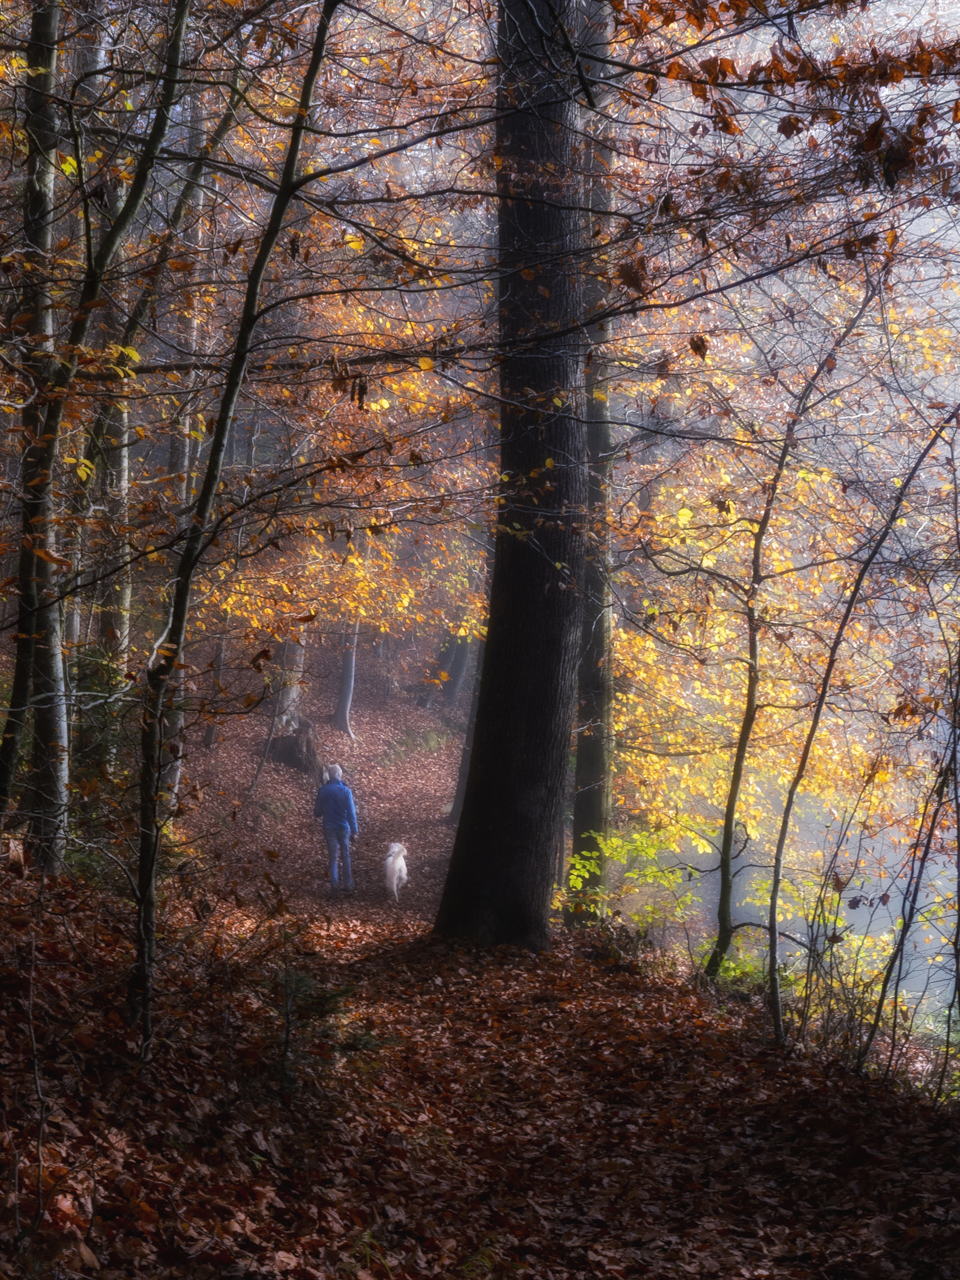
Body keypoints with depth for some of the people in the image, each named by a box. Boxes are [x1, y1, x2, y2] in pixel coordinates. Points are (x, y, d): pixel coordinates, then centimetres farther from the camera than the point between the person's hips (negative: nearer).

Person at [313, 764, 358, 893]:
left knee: (333, 856, 9)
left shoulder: (323, 790, -7)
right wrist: (354, 829, -4)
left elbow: (317, 811, 2)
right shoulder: (346, 791, -12)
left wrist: (317, 814, 25)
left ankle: (335, 885, 7)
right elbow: (351, 812, -12)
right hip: (344, 828, -1)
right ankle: (348, 885, 15)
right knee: (345, 856, 12)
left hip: (329, 828, 1)